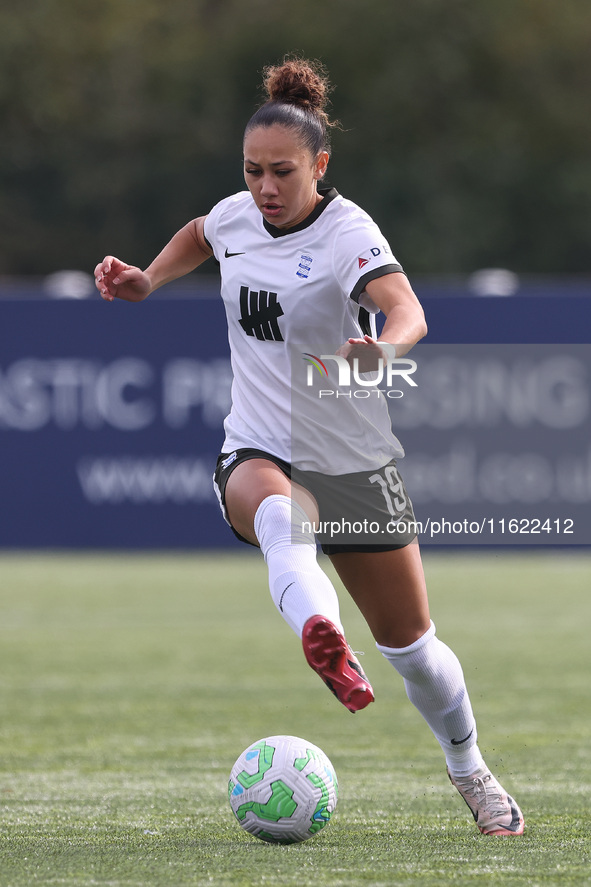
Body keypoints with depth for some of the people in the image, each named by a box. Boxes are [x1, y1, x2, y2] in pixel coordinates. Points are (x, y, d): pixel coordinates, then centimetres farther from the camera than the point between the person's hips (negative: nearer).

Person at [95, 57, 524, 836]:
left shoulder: (348, 233, -18)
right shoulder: (235, 216, -1)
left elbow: (408, 313, -38)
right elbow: (198, 237, 26)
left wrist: (384, 348, -60)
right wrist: (146, 281, 10)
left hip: (355, 463, -2)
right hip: (259, 455, 2)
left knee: (409, 641, 8)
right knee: (277, 510, -38)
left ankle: (469, 770, 35)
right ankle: (322, 642, -67)